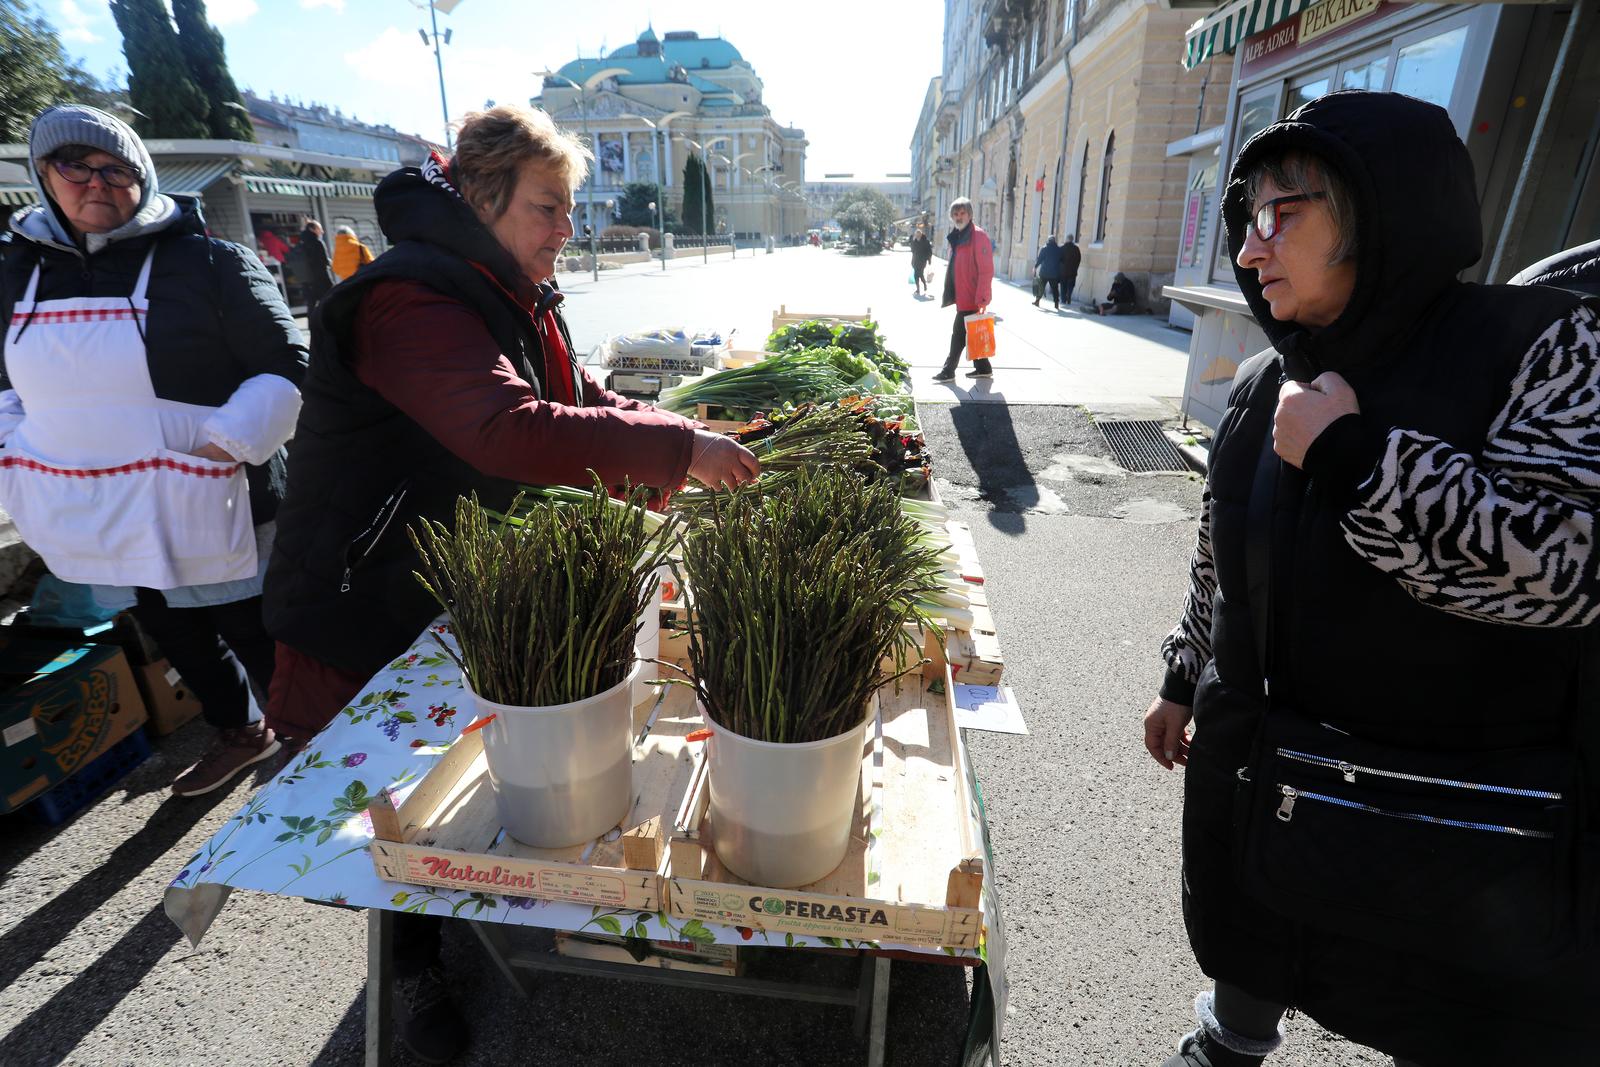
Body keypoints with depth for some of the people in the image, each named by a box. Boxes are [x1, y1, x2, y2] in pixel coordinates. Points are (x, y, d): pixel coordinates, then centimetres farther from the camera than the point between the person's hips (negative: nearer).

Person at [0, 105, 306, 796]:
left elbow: (286, 365, -10)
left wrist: (229, 444, -18)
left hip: (207, 514, -6)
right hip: (103, 525, 6)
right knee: (177, 642, 20)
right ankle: (239, 735, 42)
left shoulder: (206, 262, -8)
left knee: (256, 639, 3)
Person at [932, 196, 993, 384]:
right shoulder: (957, 237, 13)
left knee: (959, 336, -3)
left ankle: (948, 371, 5)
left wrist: (981, 299, -22)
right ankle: (982, 368, 26)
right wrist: (950, 294, 19)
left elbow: (986, 271, -18)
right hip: (962, 296, 9)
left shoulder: (978, 236, -13)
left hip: (972, 299, -9)